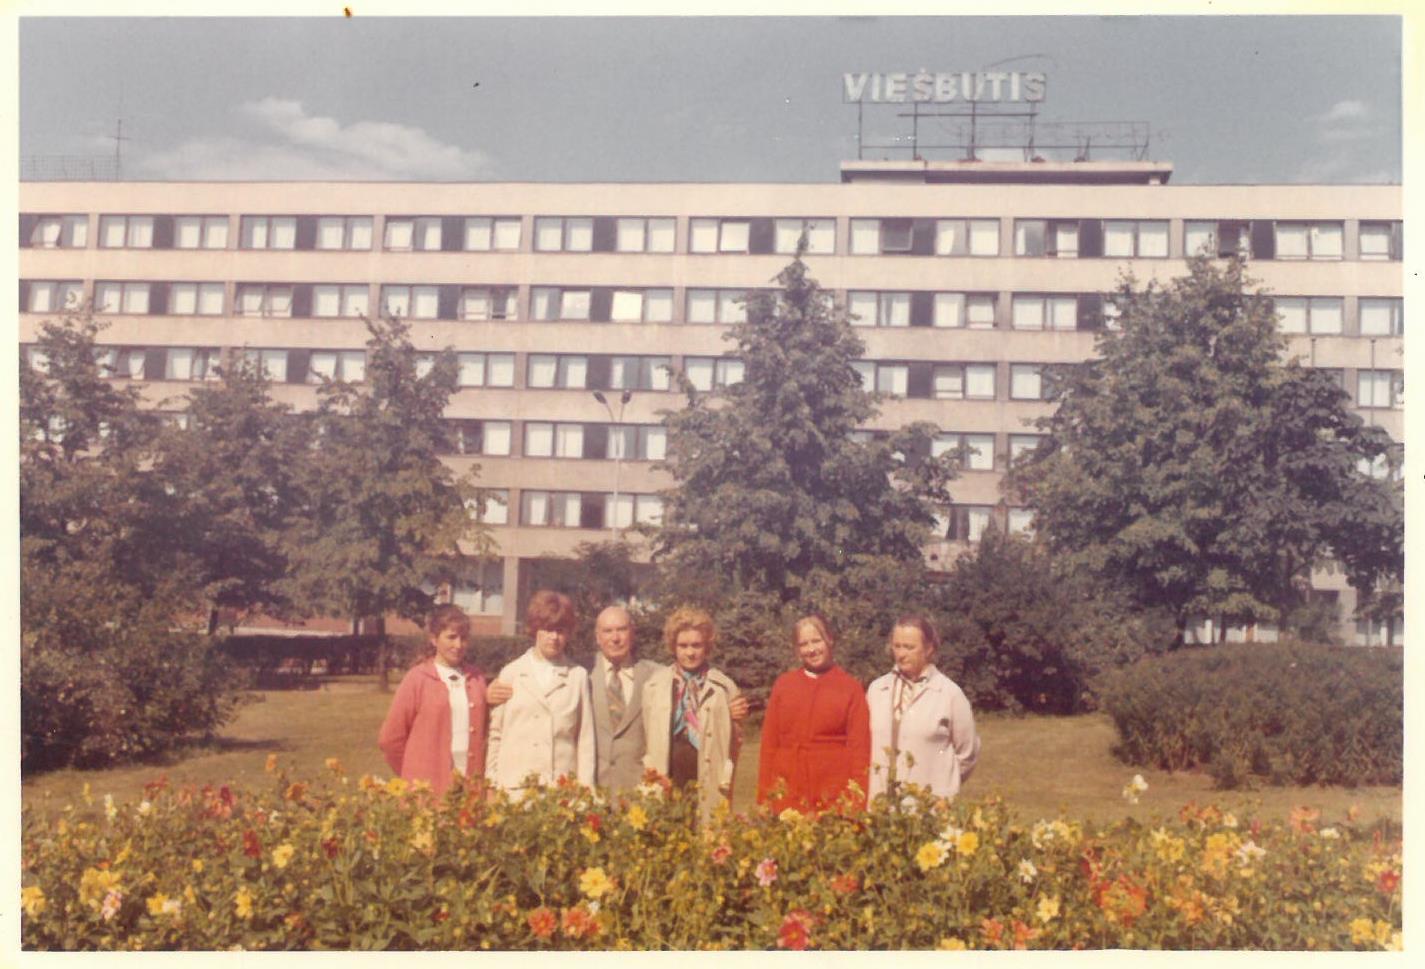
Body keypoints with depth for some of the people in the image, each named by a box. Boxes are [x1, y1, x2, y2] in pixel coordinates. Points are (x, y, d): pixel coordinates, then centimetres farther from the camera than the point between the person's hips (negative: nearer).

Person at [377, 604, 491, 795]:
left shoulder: (476, 679, 10)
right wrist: (415, 776, 8)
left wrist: (479, 775, 8)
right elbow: (390, 739, 2)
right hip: (427, 789, -3)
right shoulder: (417, 679, -2)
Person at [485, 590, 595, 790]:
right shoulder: (510, 673, 9)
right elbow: (495, 734, 9)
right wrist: (492, 787, 5)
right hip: (514, 787, 0)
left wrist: (585, 789, 0)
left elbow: (586, 739, 6)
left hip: (562, 787, 0)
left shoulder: (578, 676, 7)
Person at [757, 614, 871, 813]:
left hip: (835, 796, -2)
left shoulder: (850, 686, 2)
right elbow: (770, 742, 9)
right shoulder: (783, 684, 8)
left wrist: (857, 801, -6)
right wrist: (764, 796, 3)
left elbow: (859, 746, 1)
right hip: (787, 795, 2)